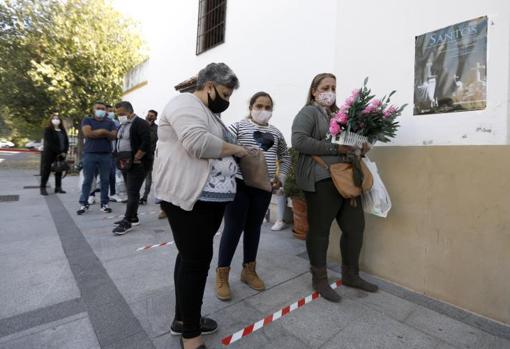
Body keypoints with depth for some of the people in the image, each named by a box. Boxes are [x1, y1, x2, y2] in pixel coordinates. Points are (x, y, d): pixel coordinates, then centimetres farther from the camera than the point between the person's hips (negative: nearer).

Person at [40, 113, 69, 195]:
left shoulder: (63, 130, 14)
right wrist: (59, 152, -15)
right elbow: (49, 142, -11)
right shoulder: (48, 130, -1)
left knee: (59, 171, 6)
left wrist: (65, 152, -5)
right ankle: (43, 188, 2)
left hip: (61, 154, 5)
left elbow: (66, 141, 9)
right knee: (46, 171, -2)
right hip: (49, 154, -4)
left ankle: (58, 187, 12)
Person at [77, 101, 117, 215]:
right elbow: (88, 133, -9)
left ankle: (104, 203, 9)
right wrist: (103, 132, -3)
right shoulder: (87, 120, 10)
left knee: (105, 180, 2)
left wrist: (96, 133, -8)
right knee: (87, 180, 2)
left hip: (106, 155, 1)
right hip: (90, 154, -1)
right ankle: (84, 204, 9)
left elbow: (113, 136, -3)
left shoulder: (110, 122, 13)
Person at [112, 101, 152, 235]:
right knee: (131, 192, 13)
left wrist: (135, 159, -20)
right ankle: (133, 217, 21)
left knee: (133, 193, -8)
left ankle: (127, 222, -3)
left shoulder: (140, 123, -11)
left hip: (137, 164, -9)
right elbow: (118, 142, 24)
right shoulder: (122, 125, 17)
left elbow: (146, 143, -21)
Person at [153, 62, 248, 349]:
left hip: (210, 197, 10)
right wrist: (235, 149, -12)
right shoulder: (186, 104, -8)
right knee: (197, 260, -4)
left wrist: (234, 150, 8)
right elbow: (199, 143, -25)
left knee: (192, 258, 16)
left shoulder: (209, 113, 24)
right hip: (188, 197, -10)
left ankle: (183, 319, 33)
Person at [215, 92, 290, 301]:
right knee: (233, 228, -1)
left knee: (254, 227, 13)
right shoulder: (238, 127, -1)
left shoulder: (275, 133, 13)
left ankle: (249, 270, 30)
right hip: (239, 184, -4)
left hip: (264, 187, 5)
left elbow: (285, 157, 22)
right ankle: (222, 274, 16)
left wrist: (281, 177, 9)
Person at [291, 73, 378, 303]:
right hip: (321, 180, -8)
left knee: (355, 226, 11)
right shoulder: (308, 112, -1)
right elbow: (299, 141, -17)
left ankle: (350, 275, 31)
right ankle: (319, 279, 22)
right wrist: (336, 148, -18)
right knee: (319, 230, 3)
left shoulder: (338, 113, 22)